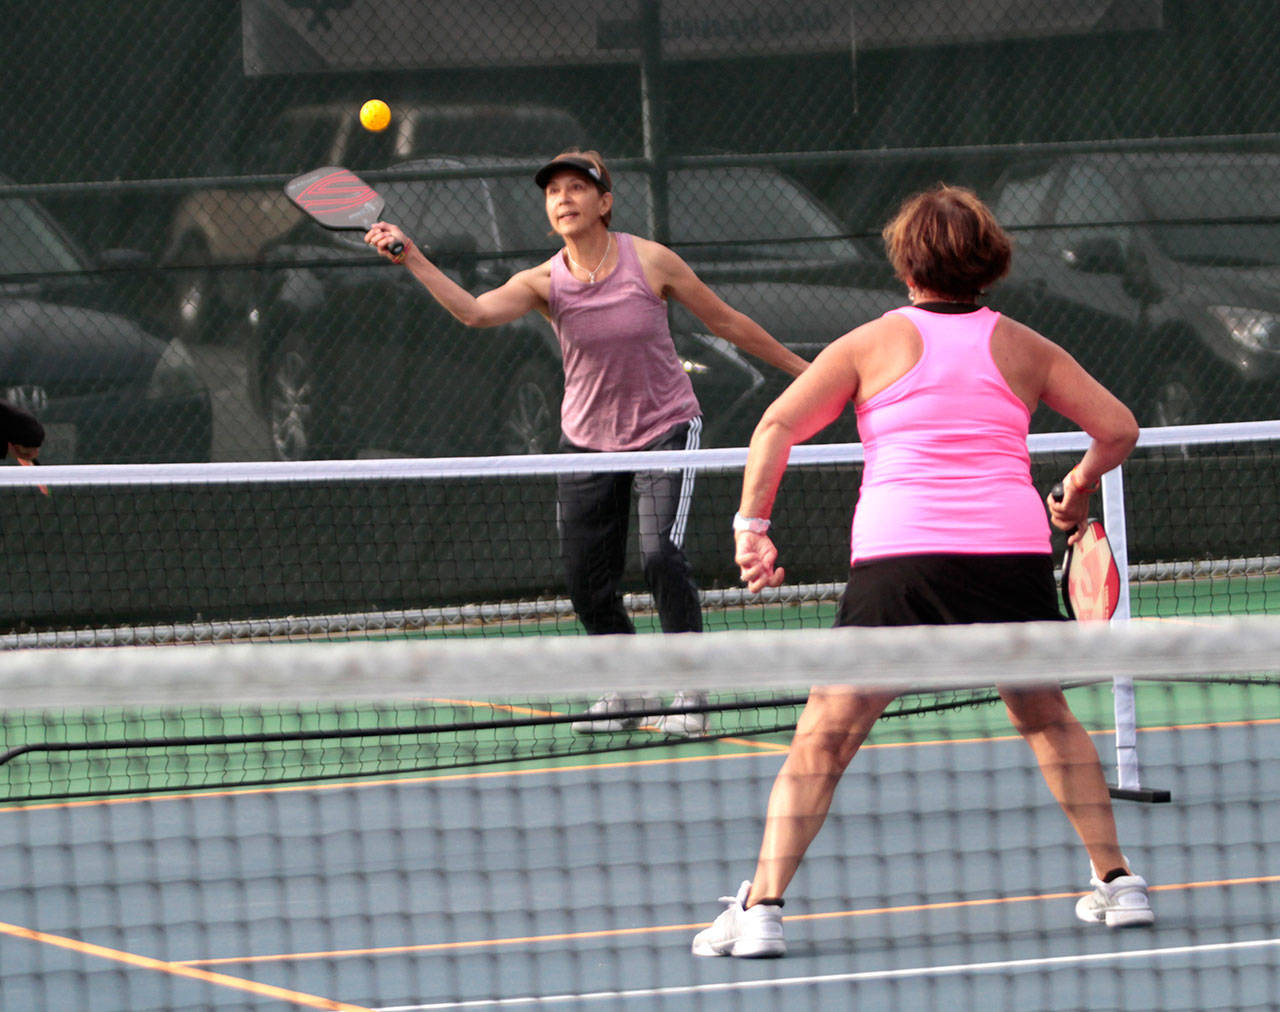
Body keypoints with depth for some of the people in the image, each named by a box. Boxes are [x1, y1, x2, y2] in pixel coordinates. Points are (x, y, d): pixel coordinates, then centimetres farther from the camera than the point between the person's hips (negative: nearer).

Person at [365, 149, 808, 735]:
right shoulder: (544, 283, -8)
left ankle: (690, 694, -8)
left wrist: (802, 369, 5)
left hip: (665, 429, -3)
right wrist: (411, 258, -38)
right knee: (585, 579, 0)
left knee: (662, 558, -20)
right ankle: (627, 691, 22)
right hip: (588, 440, 3)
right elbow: (474, 311, -26)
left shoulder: (651, 262, -12)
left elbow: (727, 322, -1)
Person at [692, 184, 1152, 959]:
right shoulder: (1024, 348, 15)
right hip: (1013, 550, 2)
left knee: (824, 741, 2)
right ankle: (1117, 881, 25)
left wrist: (752, 526, 4)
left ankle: (762, 907, -8)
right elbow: (1118, 428, 15)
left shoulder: (873, 343, 10)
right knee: (1048, 717, 25)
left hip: (898, 555, -2)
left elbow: (778, 427, 2)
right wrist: (1079, 490, 32)